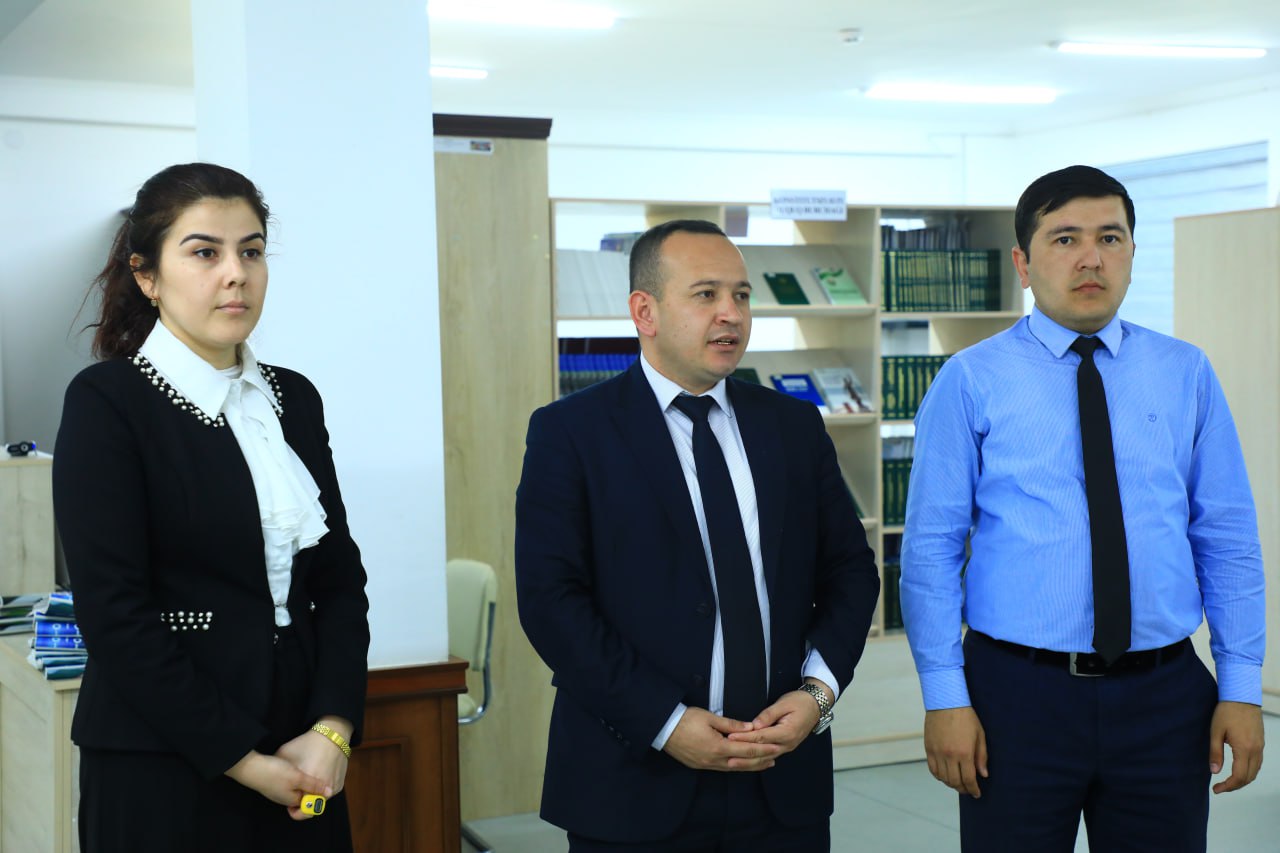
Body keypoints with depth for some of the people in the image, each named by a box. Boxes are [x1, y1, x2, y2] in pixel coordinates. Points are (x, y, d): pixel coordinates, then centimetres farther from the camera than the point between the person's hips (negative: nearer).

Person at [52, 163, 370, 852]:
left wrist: (333, 731, -7)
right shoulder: (106, 401, -8)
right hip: (164, 770, -5)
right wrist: (243, 761, -13)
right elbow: (114, 613, -14)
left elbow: (339, 576, 7)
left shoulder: (293, 399, 9)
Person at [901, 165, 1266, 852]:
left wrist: (1241, 688, 1)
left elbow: (1227, 539, 5)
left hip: (1164, 696, 3)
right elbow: (931, 548, -5)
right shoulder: (970, 382, -3)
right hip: (1017, 693, -2)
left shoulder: (1186, 375, 5)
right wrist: (945, 697, -9)